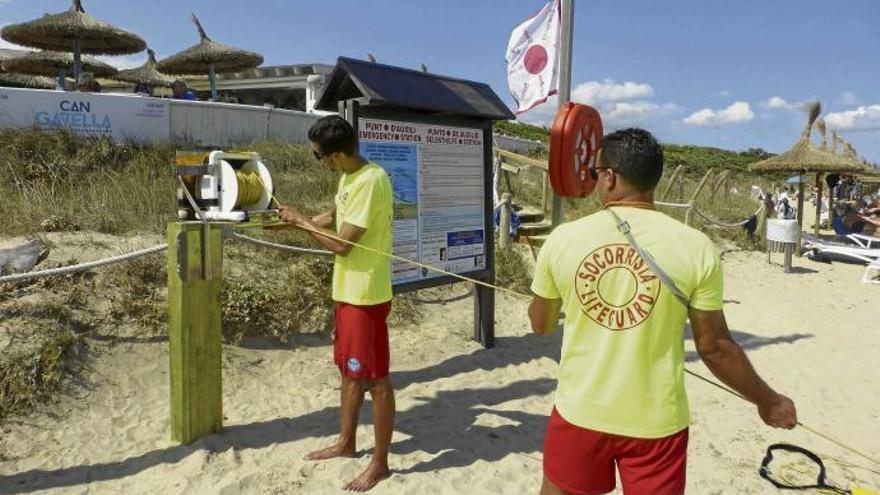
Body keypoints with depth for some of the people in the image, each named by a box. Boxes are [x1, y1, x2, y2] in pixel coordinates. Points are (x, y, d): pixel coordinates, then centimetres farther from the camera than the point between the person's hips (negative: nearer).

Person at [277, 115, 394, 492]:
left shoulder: (371, 181, -22)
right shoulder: (348, 177, 8)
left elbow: (342, 244, -22)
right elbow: (334, 216, 23)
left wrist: (302, 221, -9)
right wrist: (296, 221, 15)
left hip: (366, 295, -10)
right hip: (347, 291, 10)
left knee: (376, 379, 2)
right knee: (350, 370, 20)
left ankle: (380, 463, 17)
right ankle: (346, 443, 37)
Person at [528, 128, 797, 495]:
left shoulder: (562, 238, -9)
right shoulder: (695, 247, -11)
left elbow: (540, 325, 5)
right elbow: (714, 347, -6)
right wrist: (768, 402, 11)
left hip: (579, 413, 1)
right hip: (657, 422, 0)